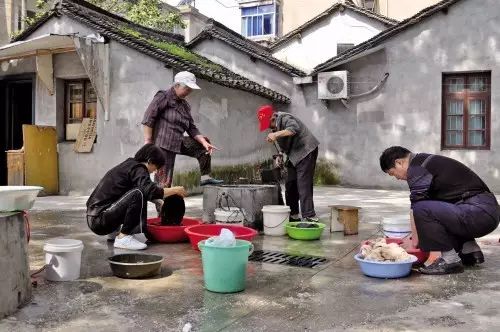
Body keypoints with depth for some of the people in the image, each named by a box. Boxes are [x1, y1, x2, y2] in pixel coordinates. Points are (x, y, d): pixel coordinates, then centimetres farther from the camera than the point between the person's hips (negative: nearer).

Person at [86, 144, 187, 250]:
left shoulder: (130, 164, 16)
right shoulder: (137, 169, -11)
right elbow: (151, 191, -27)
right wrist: (175, 190, -14)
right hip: (100, 219, -10)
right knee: (138, 194, -24)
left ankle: (114, 230, 17)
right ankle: (123, 238, -17)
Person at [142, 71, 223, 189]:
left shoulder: (185, 105, 18)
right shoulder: (164, 97, -4)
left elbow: (192, 128, 15)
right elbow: (148, 119, -13)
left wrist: (204, 142, 0)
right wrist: (148, 142, -19)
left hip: (179, 142, 8)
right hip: (163, 144, -8)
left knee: (203, 145, 10)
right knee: (164, 182, -12)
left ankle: (205, 177, 11)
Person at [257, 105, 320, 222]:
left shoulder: (285, 118, -18)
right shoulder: (275, 127, 11)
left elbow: (294, 128, -39)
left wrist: (276, 134, -46)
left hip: (306, 151, -10)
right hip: (294, 155, 10)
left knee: (303, 185, -16)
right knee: (290, 184, 10)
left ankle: (309, 217, -16)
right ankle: (293, 215, 19)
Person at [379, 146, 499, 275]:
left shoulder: (416, 168, -9)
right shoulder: (429, 161, 22)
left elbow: (416, 207, -10)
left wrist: (414, 241, 1)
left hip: (479, 213, -10)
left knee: (422, 210, -22)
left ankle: (450, 260, -10)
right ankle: (470, 250, 20)